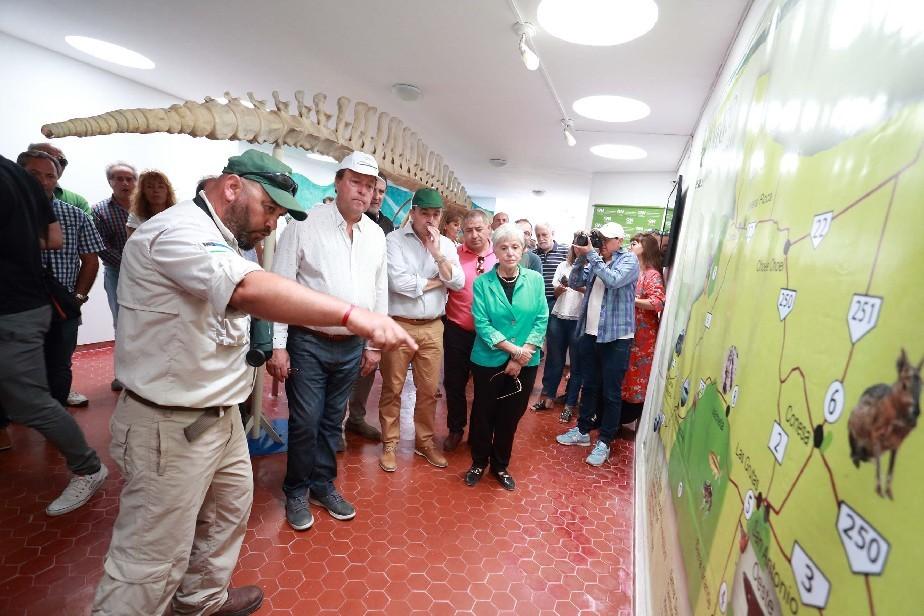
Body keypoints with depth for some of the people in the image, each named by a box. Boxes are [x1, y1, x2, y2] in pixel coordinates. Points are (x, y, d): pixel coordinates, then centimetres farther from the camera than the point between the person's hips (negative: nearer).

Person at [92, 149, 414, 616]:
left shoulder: (219, 241, 13)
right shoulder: (179, 231, -22)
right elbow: (250, 290, -41)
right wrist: (353, 315, -46)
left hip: (219, 414, 10)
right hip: (170, 425, -10)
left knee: (231, 506, 24)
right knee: (153, 557, 2)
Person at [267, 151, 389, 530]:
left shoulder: (376, 235, 6)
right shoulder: (305, 224, -8)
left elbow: (380, 291, 10)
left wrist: (373, 344, 10)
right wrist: (277, 345, -11)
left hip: (352, 348, 4)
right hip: (308, 343, -4)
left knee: (332, 421, 17)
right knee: (305, 422, 6)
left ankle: (323, 485, 36)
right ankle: (296, 492, 30)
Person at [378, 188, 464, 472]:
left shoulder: (446, 244, 7)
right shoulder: (394, 240, -7)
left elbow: (458, 283, -3)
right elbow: (398, 282, -19)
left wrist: (437, 253, -14)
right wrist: (436, 281, -7)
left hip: (433, 327, 4)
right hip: (399, 326, -3)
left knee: (428, 390, 12)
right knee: (392, 389, 8)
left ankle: (424, 441, 31)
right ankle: (389, 445, 26)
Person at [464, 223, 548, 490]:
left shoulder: (535, 280, -2)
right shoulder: (482, 283, -8)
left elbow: (541, 320, -5)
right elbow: (482, 324, -13)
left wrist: (523, 354, -14)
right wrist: (514, 349, -20)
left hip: (526, 364, 2)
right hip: (489, 361, -1)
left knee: (511, 416, 15)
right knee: (483, 414, 12)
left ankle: (500, 466, 36)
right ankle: (479, 463, 35)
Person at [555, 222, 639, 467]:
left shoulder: (629, 259, -5)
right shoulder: (595, 260, 11)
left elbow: (614, 280, -23)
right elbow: (574, 282, 4)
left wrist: (591, 255, -19)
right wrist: (581, 257, -8)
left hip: (616, 337, -5)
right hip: (590, 333, 6)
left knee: (611, 392, 4)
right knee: (589, 386, 18)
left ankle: (604, 442, 17)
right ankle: (582, 431, 32)